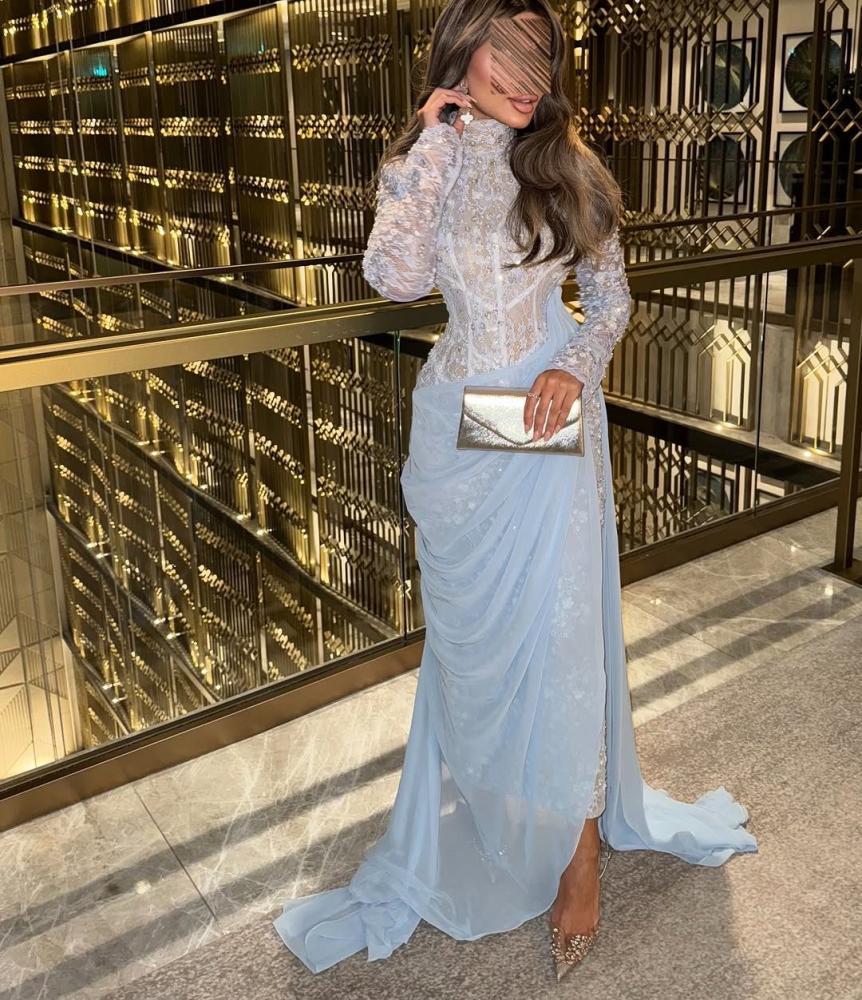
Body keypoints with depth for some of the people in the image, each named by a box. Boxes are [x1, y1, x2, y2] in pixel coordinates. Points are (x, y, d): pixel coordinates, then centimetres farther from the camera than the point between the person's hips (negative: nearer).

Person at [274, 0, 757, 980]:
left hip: (550, 422, -1)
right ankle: (483, 815, 37)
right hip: (458, 424, 1)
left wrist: (575, 367, -13)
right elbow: (397, 277, -19)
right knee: (471, 632, 12)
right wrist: (436, 142, -12)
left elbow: (612, 296, 7)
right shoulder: (423, 161, 1)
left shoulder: (569, 164, 3)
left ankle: (578, 858, 15)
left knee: (559, 628, -1)